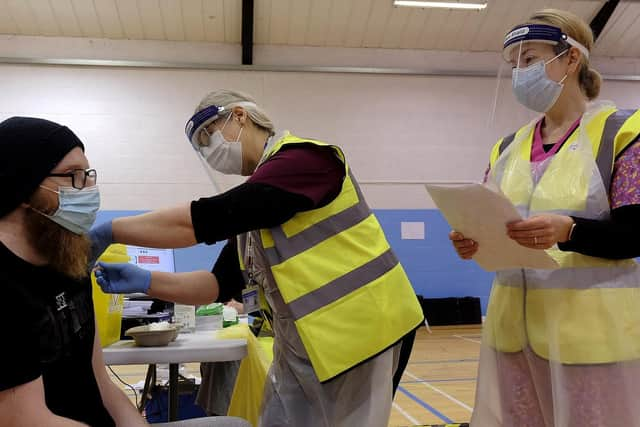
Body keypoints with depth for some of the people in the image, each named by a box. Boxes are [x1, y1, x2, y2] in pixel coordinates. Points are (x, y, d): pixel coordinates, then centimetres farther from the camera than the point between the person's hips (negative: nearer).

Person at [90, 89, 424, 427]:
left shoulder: (303, 158, -16)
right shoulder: (256, 208, 12)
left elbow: (205, 219, -23)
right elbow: (222, 283, 10)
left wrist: (107, 232, -16)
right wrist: (144, 281, -3)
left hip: (355, 339, -8)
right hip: (301, 347, 8)